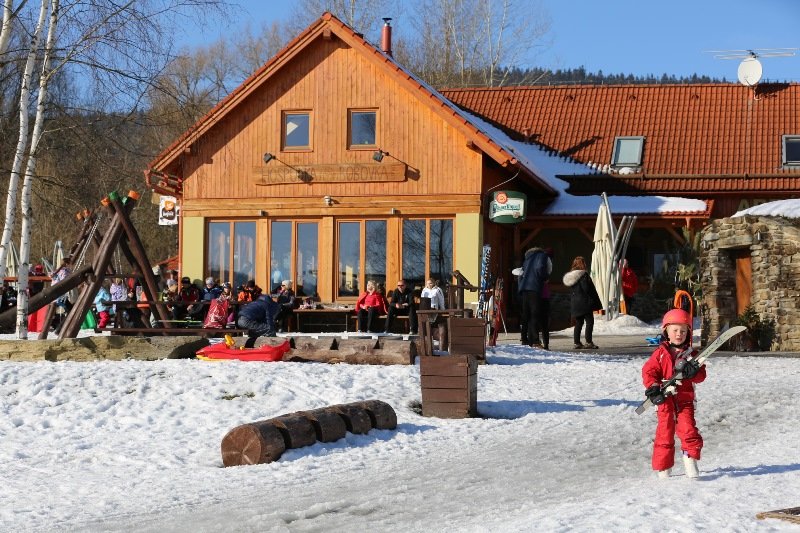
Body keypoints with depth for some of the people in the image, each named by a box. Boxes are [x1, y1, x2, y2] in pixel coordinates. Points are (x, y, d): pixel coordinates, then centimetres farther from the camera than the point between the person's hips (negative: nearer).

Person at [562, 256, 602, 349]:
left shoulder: (570, 275, 10)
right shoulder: (583, 274, -14)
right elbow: (586, 288, -19)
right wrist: (594, 298, -9)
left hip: (574, 302, 8)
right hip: (584, 302, -8)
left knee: (578, 323, 11)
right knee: (589, 321, -3)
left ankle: (577, 343, 9)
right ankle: (588, 342, -9)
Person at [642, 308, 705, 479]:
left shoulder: (691, 354, 8)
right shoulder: (660, 353, 2)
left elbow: (701, 375, 4)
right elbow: (648, 371, -4)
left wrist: (692, 372, -18)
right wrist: (653, 388, -19)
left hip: (685, 400, 1)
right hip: (665, 401, -1)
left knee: (689, 431, -11)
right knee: (664, 434, 2)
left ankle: (691, 466, -3)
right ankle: (663, 470, 10)